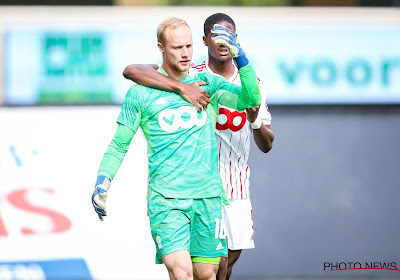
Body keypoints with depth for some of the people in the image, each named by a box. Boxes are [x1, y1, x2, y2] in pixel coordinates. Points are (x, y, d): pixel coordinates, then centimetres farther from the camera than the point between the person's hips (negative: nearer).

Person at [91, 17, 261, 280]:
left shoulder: (207, 83, 9)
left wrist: (239, 56, -14)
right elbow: (119, 144, 9)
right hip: (165, 198, -3)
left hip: (207, 196, 3)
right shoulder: (140, 93, 3)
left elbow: (251, 100, -4)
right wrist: (103, 180, -6)